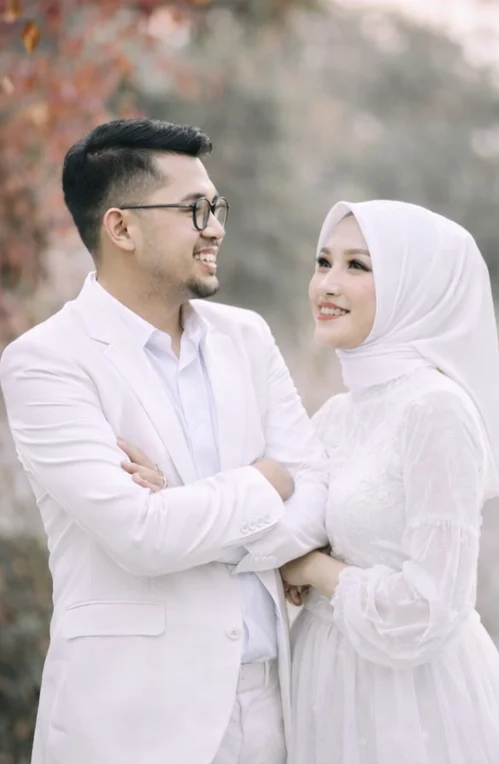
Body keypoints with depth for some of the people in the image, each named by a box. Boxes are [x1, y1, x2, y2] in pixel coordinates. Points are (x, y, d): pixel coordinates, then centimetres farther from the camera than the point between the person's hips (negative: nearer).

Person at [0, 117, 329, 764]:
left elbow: (322, 495, 0)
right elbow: (139, 535, -20)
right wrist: (264, 482, -5)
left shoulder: (246, 337, 8)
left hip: (265, 700, 5)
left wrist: (179, 515, -14)